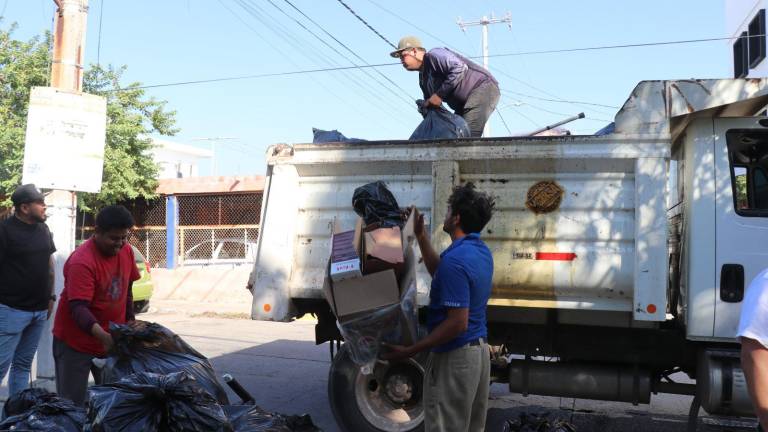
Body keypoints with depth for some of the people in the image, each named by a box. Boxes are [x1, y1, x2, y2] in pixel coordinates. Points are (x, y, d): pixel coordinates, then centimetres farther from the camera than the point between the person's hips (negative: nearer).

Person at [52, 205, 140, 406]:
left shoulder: (126, 250, -2)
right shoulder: (81, 261, -24)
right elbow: (78, 308, -30)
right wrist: (102, 336, -44)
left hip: (112, 340, 6)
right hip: (76, 342, -6)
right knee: (73, 403, 1)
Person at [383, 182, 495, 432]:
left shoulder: (456, 259, -24)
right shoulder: (481, 251, 5)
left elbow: (457, 323, -27)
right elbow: (440, 273, 20)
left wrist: (410, 351, -24)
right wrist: (420, 236, 16)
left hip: (454, 357, -9)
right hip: (480, 350, 9)